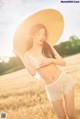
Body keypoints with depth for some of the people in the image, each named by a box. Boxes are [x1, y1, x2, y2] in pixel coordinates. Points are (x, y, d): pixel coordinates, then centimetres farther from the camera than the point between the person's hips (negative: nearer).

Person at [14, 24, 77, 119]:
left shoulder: (48, 47, 2)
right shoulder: (28, 54, 0)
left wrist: (51, 60, -15)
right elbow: (33, 72, -14)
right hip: (52, 88, 0)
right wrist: (21, 56, -13)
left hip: (65, 79, 0)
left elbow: (63, 63, 3)